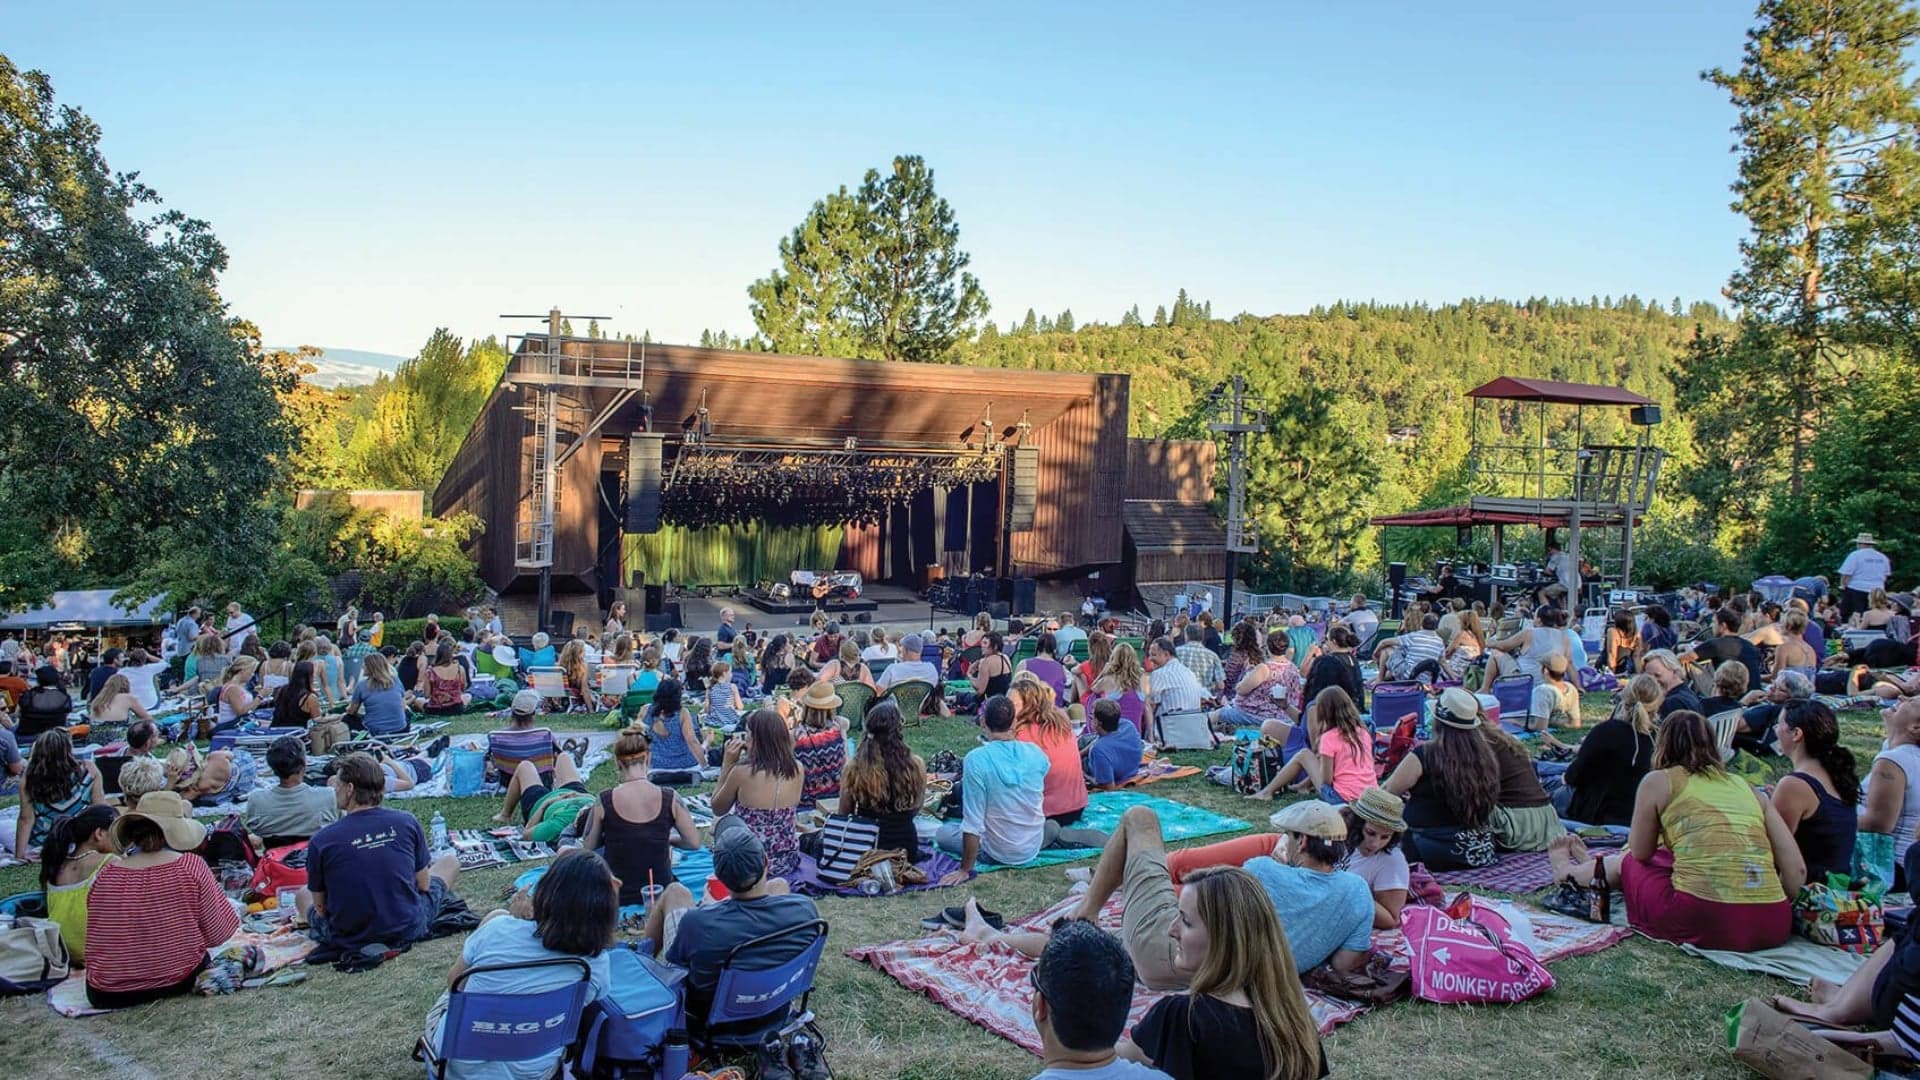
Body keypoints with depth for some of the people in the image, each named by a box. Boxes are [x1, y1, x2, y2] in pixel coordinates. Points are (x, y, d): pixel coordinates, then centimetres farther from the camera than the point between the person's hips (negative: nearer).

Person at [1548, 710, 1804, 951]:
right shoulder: (1746, 787, 16)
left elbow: (1640, 852, 15)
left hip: (1704, 923, -5)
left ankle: (1568, 871, 57)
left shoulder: (1659, 781, 5)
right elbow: (1797, 869, 8)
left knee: (1625, 863, 26)